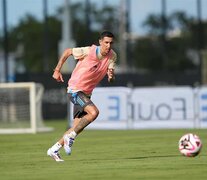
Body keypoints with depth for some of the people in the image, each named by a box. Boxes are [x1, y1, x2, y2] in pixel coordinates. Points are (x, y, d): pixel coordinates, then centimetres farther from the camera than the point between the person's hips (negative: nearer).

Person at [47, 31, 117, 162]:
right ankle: (70, 136, -13)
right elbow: (68, 51, -4)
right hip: (75, 90, -7)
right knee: (94, 112, -28)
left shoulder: (112, 56, -4)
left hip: (86, 93, 7)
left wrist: (111, 76, -31)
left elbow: (111, 79, -7)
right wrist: (57, 70, -3)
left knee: (78, 127, 7)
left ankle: (54, 150, 22)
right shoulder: (89, 51, -19)